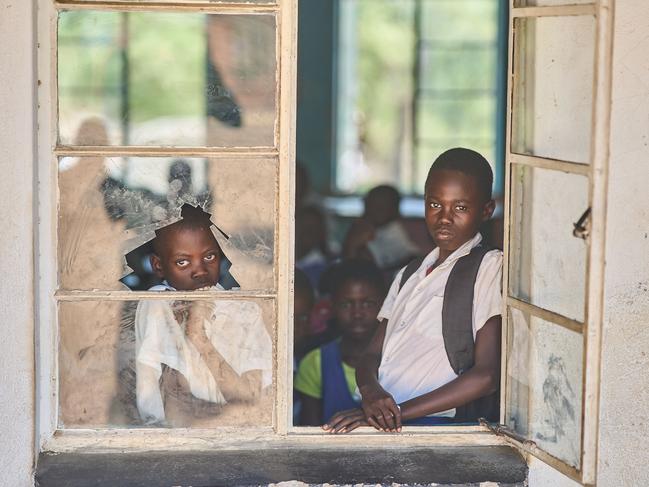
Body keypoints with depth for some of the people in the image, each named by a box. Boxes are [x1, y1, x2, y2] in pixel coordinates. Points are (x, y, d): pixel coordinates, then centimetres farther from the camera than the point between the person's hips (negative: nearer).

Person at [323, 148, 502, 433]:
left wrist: (399, 411, -14)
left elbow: (487, 376, -8)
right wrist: (371, 390, -8)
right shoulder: (409, 275, 25)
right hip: (381, 418, 7)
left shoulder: (491, 268, 1)